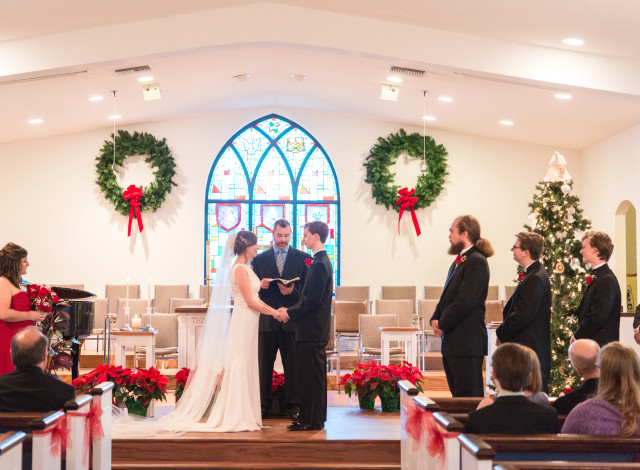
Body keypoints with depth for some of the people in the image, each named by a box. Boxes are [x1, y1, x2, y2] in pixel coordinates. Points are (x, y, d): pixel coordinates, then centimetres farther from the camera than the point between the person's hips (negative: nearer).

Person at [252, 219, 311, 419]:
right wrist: (260, 285, -11)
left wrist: (293, 292, -15)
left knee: (293, 365, 4)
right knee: (264, 365, 5)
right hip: (267, 320, 1)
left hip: (292, 320, -1)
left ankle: (293, 405, 13)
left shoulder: (302, 258, 5)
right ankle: (262, 405, 12)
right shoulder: (259, 259, 10)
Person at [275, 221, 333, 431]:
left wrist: (290, 313, -11)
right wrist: (291, 311, 10)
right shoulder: (321, 261, 15)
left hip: (312, 330, -10)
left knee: (309, 375, -5)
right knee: (315, 375, 14)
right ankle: (316, 417, 22)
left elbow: (312, 300, -21)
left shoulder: (319, 264, -17)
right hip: (316, 329, 10)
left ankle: (311, 420, 0)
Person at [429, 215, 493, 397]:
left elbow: (465, 300, -19)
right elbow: (447, 298, 21)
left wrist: (443, 324, -11)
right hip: (452, 341, 10)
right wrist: (435, 319, 4)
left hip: (467, 343, -10)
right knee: (457, 394, 13)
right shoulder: (457, 262, 18)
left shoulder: (476, 261, -13)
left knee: (469, 396, -7)